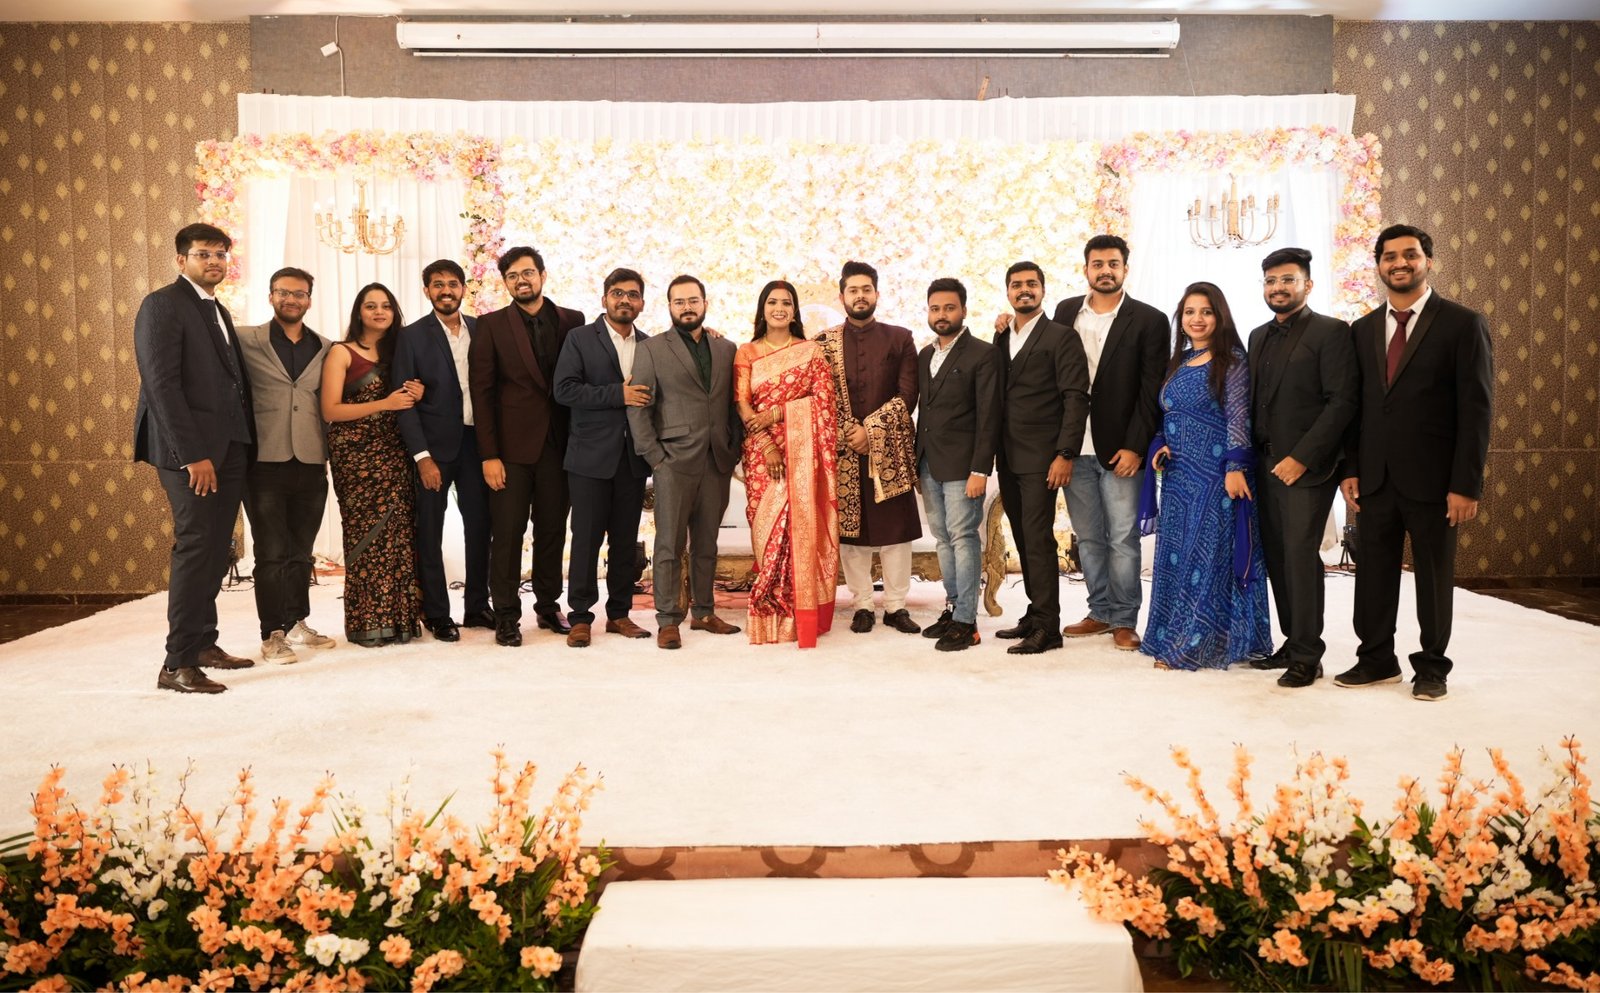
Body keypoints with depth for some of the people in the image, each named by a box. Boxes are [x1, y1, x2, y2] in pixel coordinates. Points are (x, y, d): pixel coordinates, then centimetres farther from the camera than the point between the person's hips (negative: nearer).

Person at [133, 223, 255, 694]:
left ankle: (203, 642, 20)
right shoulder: (162, 305, -5)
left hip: (229, 447, 8)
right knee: (195, 546, -9)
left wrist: (245, 444, 8)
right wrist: (192, 455, -19)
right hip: (190, 449, -8)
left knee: (216, 550, 10)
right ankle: (178, 664, -4)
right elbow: (162, 385, -14)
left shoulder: (218, 311, 20)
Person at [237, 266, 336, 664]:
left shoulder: (324, 348, 11)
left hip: (311, 463, 3)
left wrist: (328, 452, 10)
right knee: (271, 552, 1)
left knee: (301, 551, 14)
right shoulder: (246, 341, 1)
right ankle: (272, 634, 9)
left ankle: (298, 624, 27)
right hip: (265, 462, -3)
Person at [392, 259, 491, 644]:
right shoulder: (412, 336, -3)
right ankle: (436, 614, 13)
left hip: (476, 442, 3)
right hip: (433, 446, -3)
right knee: (429, 531, 4)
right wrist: (422, 456, -13)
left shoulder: (482, 330, 7)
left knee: (479, 525, 9)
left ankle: (477, 605, 22)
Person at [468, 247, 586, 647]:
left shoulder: (572, 322, 7)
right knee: (507, 532, 1)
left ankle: (548, 606, 22)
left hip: (558, 444, 2)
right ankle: (506, 616, 10)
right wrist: (489, 455, -9)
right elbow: (482, 393, -3)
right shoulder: (491, 325, 1)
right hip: (512, 445, -2)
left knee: (552, 529, 9)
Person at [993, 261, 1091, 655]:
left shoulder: (1061, 337, -4)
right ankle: (1035, 614, 19)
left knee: (1038, 539, -7)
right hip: (1008, 459, 6)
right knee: (1024, 541, 10)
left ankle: (1047, 627, -1)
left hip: (1040, 459, -6)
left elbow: (1076, 398, -10)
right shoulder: (1001, 338, 15)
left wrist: (1065, 454, -17)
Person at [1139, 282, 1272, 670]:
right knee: (1174, 557, 8)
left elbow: (1238, 418, -10)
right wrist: (1158, 447, 1)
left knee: (1209, 555, -3)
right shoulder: (1176, 364, 15)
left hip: (1215, 475, -6)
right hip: (1177, 475, 7)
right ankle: (1174, 641, 18)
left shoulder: (1232, 361, -3)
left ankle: (1196, 645, 4)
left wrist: (1235, 467, -18)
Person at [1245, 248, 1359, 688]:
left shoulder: (1330, 332, -4)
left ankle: (1307, 656, -1)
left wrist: (1301, 458, -17)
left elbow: (1342, 402, -12)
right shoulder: (1259, 337, 16)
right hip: (1266, 465, 6)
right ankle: (1293, 642, 19)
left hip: (1306, 466, -6)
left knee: (1300, 553, -9)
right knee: (1276, 556, 8)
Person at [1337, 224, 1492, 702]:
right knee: (1373, 571, 9)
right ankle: (1376, 658, 22)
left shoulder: (1462, 324, -4)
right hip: (1375, 478, 4)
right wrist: (1350, 468, 3)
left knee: (1434, 574, 8)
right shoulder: (1363, 329, 10)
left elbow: (1475, 410, -8)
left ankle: (1432, 667, 21)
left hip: (1431, 479, -4)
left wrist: (1466, 484, -13)